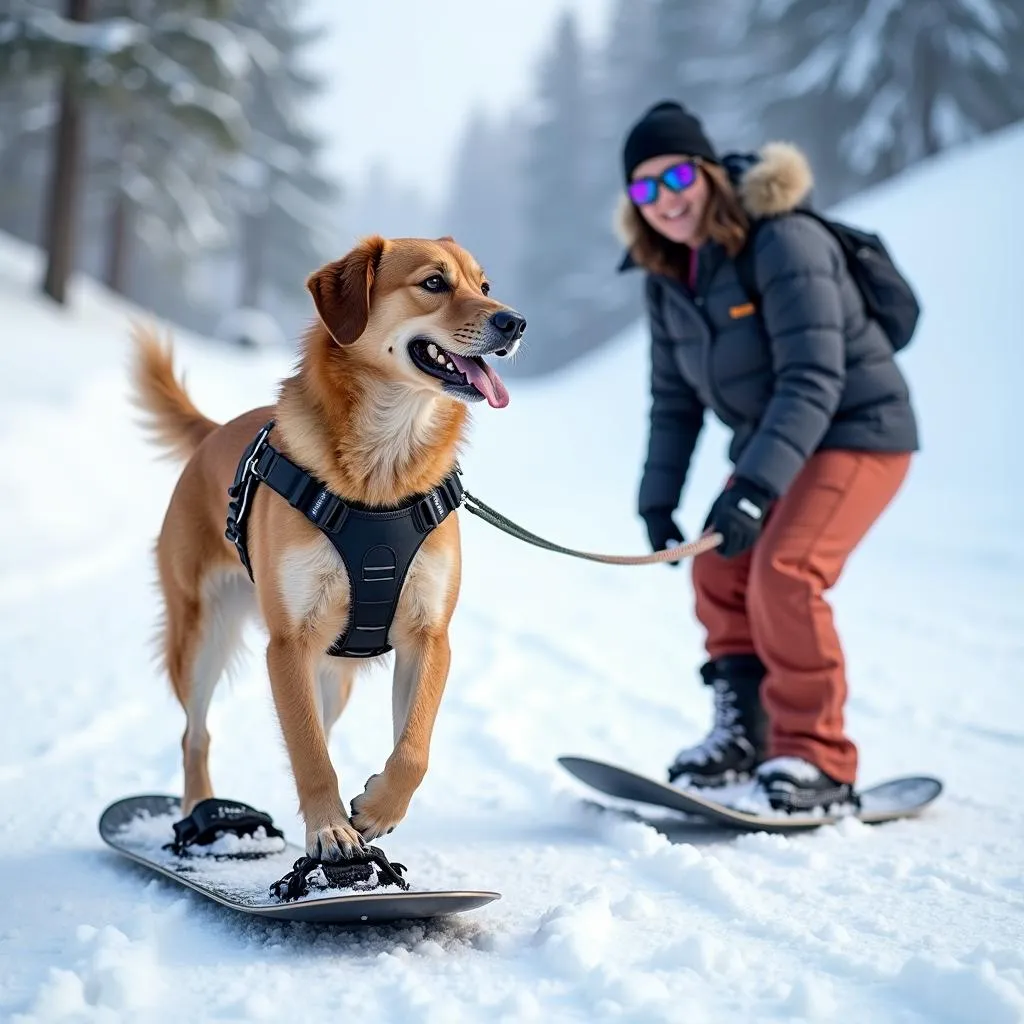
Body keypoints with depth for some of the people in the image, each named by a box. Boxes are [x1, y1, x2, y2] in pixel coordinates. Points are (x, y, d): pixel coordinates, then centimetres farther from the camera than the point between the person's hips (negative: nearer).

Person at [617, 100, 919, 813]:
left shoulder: (784, 243, -23)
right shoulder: (669, 275, 1)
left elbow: (813, 380, -30)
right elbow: (675, 398, 9)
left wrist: (753, 487, -38)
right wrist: (658, 498, 2)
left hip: (857, 431, -8)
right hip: (770, 444, 8)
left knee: (783, 572, -23)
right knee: (719, 572, 0)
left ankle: (818, 760, -13)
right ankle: (742, 734, 15)